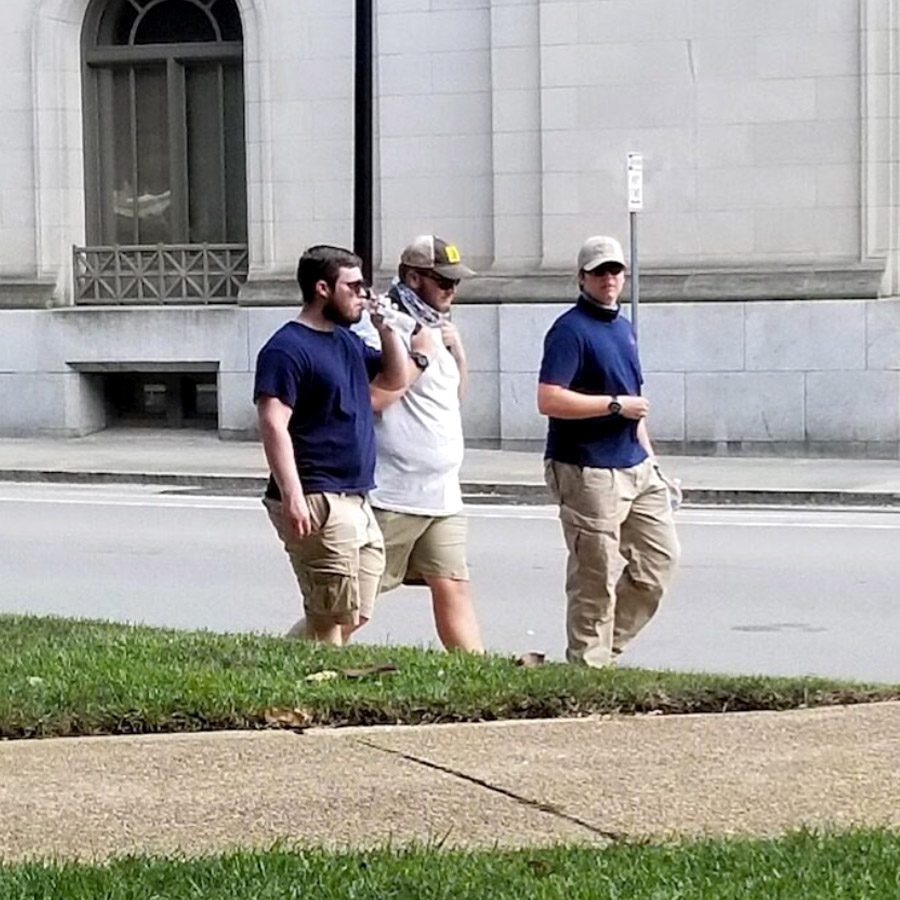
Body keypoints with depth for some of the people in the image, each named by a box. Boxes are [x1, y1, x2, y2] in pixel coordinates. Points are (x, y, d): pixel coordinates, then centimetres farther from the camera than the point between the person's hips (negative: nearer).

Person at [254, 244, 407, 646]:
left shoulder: (347, 341, 17)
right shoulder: (287, 349, -12)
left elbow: (396, 378, 28)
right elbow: (273, 425, -19)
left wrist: (386, 329, 11)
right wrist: (292, 496, -27)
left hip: (355, 502, 10)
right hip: (317, 504, -9)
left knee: (355, 615, 11)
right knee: (334, 619, -7)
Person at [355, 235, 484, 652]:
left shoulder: (432, 327, 16)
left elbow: (455, 394, 27)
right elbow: (371, 397, -24)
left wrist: (456, 349, 10)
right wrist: (421, 356, -17)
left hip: (442, 495, 8)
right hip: (392, 497, -8)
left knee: (453, 590, 4)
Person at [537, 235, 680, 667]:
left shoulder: (623, 327, 16)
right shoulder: (570, 330, -12)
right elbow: (549, 400, -22)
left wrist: (648, 453, 20)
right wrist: (617, 405, -18)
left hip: (635, 467, 9)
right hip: (587, 472, -9)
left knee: (660, 557, 10)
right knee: (596, 578, -4)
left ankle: (607, 644, 22)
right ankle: (588, 663, 7)